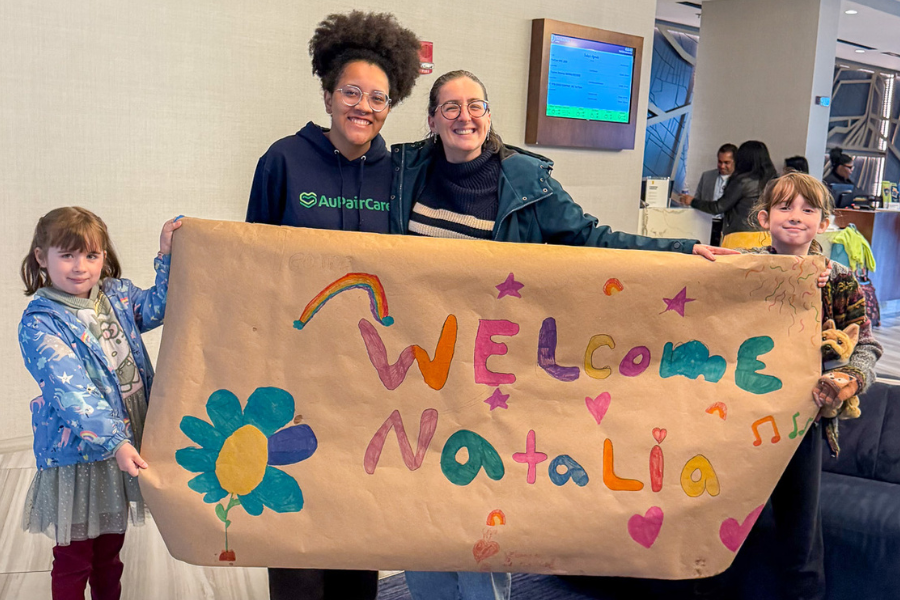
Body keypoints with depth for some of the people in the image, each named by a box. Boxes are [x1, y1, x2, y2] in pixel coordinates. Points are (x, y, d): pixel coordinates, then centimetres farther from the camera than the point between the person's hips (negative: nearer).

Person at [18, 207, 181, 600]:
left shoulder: (116, 294, 1)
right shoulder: (40, 324, -16)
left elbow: (159, 306, 14)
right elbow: (71, 392, -24)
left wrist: (167, 255, 0)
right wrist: (113, 441, -31)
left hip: (125, 443, 6)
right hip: (77, 456, -5)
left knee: (110, 551, 22)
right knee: (73, 558, 11)